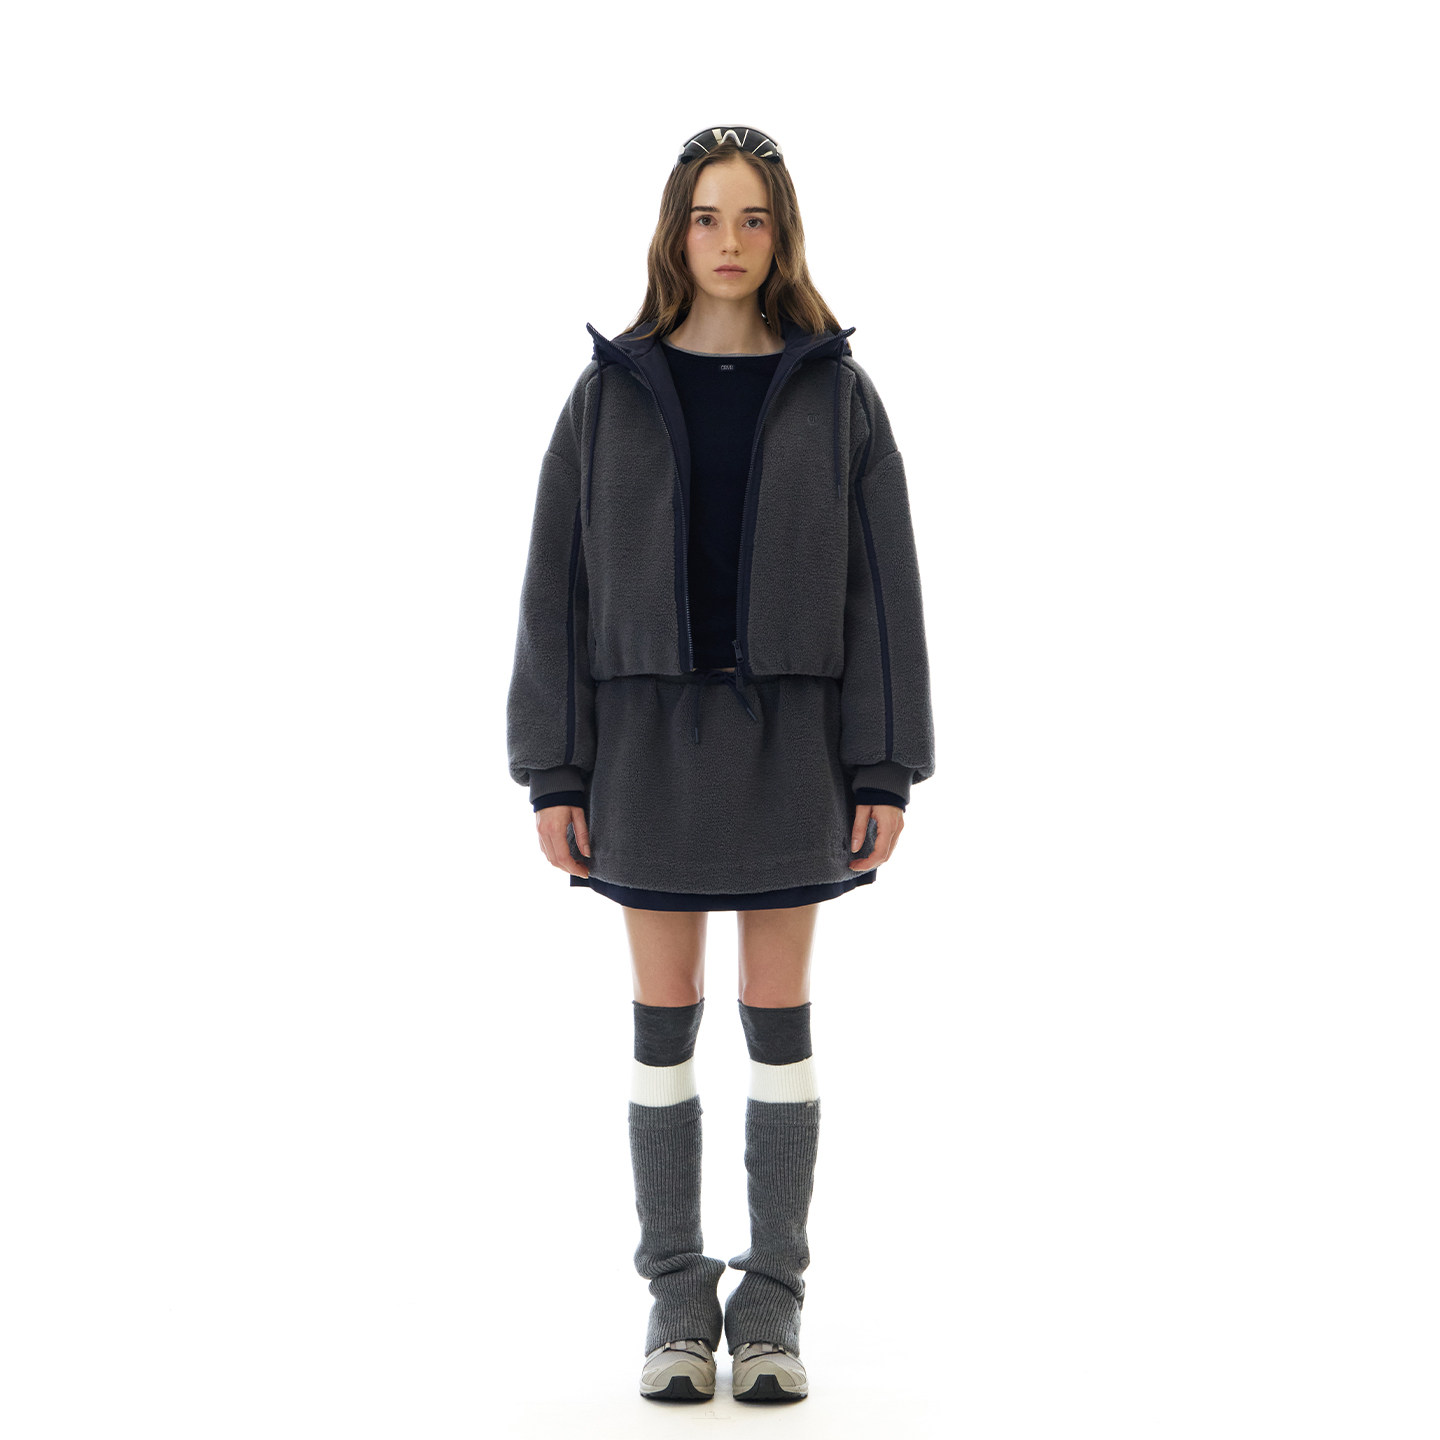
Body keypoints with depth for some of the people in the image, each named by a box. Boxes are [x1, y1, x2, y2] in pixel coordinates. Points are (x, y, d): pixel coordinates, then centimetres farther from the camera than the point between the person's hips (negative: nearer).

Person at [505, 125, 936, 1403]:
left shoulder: (836, 392, 3)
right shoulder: (612, 392, 4)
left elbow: (880, 584, 0)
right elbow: (562, 584, 2)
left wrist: (887, 770, -7)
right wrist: (554, 773, -4)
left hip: (788, 739, 0)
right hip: (652, 739, 1)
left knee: (780, 1016, 4)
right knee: (665, 1018, 4)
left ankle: (773, 1301, 14)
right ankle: (678, 1297, 15)